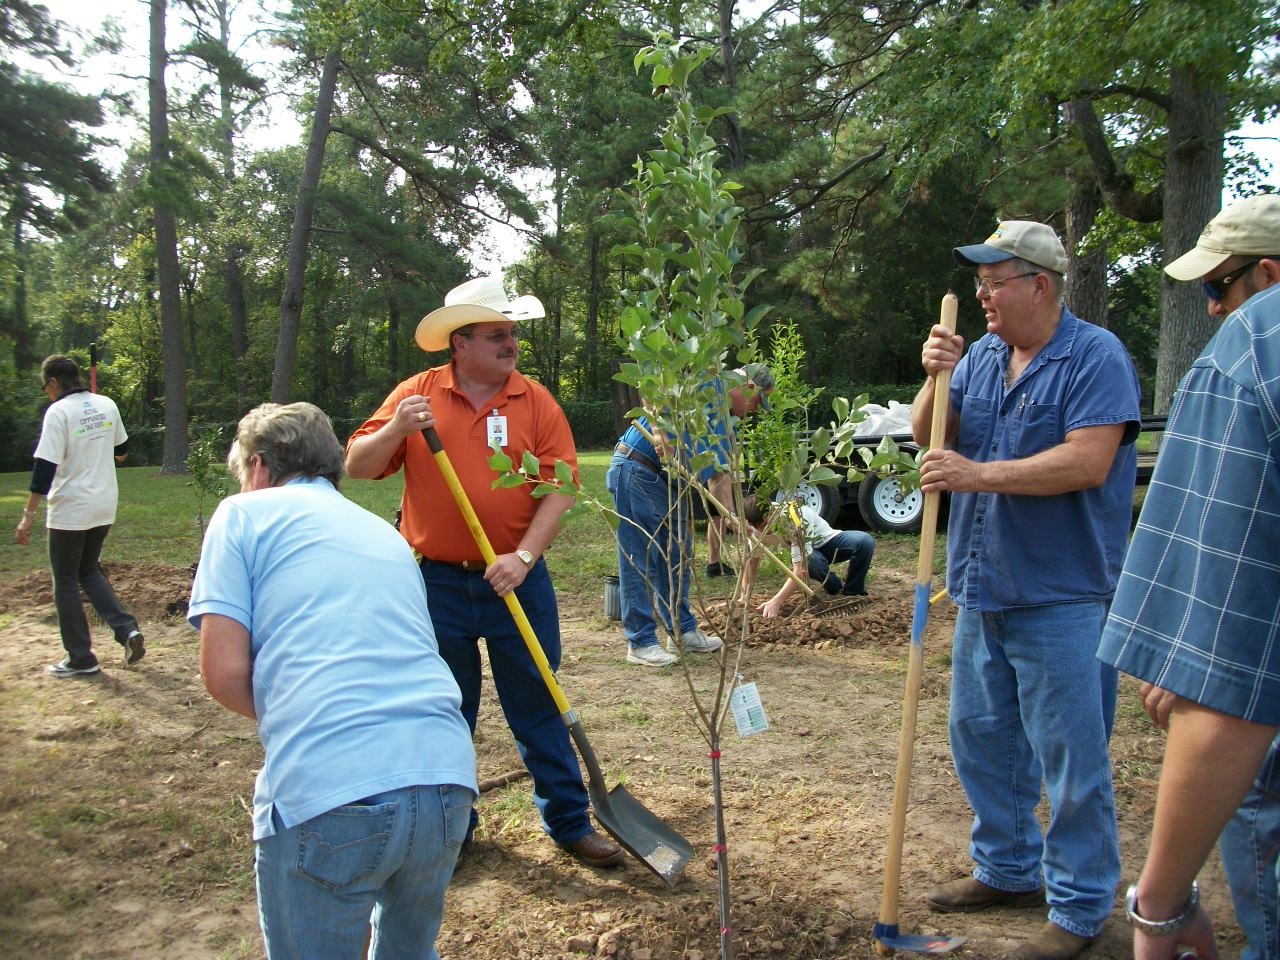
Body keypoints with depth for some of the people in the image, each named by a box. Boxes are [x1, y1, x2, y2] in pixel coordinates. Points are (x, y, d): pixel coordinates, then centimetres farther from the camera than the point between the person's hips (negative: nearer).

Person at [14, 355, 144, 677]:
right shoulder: (107, 405, 5)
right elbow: (121, 452, 17)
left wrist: (28, 516, -16)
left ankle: (81, 659, 13)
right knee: (89, 572, 21)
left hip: (69, 511, -6)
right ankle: (128, 629, 5)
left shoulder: (58, 412, -14)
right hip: (104, 508, 6)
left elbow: (45, 468, -18)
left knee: (66, 582, 7)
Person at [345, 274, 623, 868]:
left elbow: (559, 486, -6)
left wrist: (524, 557, -17)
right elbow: (357, 467, 0)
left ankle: (569, 821, 23)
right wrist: (397, 429, -19)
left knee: (539, 707, 9)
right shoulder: (416, 395, 1)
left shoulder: (536, 401, 0)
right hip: (436, 583, 1)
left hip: (516, 581, 0)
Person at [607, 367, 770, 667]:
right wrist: (660, 433, -29)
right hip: (636, 472, -10)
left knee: (677, 560, 14)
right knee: (640, 561, -6)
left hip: (671, 485, 10)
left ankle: (682, 631, 26)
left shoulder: (726, 426, 18)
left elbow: (718, 473, 18)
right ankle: (641, 643, -1)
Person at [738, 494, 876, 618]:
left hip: (828, 540, -3)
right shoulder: (759, 524, -24)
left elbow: (800, 570, -44)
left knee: (865, 541, -35)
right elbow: (752, 560, -13)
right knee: (811, 561, -37)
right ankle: (836, 590, -3)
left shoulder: (797, 518, -40)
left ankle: (852, 593, -12)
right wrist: (744, 597, -24)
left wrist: (776, 602, -53)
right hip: (811, 553, 3)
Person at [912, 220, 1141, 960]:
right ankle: (1009, 869, 36)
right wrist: (935, 380, -7)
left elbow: (1086, 461, -22)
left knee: (1070, 758, 2)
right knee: (981, 737, 17)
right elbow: (930, 440, 10)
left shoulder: (1095, 356, -11)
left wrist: (979, 474, -23)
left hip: (1060, 595, -7)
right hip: (983, 588, 8)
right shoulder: (982, 356, 9)